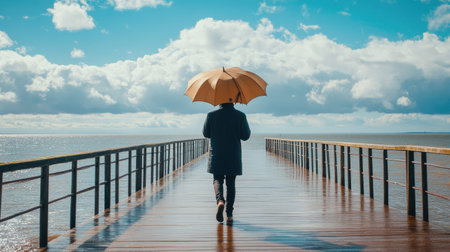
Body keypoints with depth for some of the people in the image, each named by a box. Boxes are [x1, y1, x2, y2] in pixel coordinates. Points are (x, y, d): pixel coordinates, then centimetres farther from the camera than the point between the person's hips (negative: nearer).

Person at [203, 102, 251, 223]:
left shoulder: (211, 115, -5)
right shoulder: (240, 116, -6)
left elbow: (206, 133, 5)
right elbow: (246, 136, -3)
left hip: (216, 156, 0)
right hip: (233, 157, 0)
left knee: (217, 180, 12)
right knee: (231, 183, 10)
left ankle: (220, 201, -17)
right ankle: (229, 214, 11)